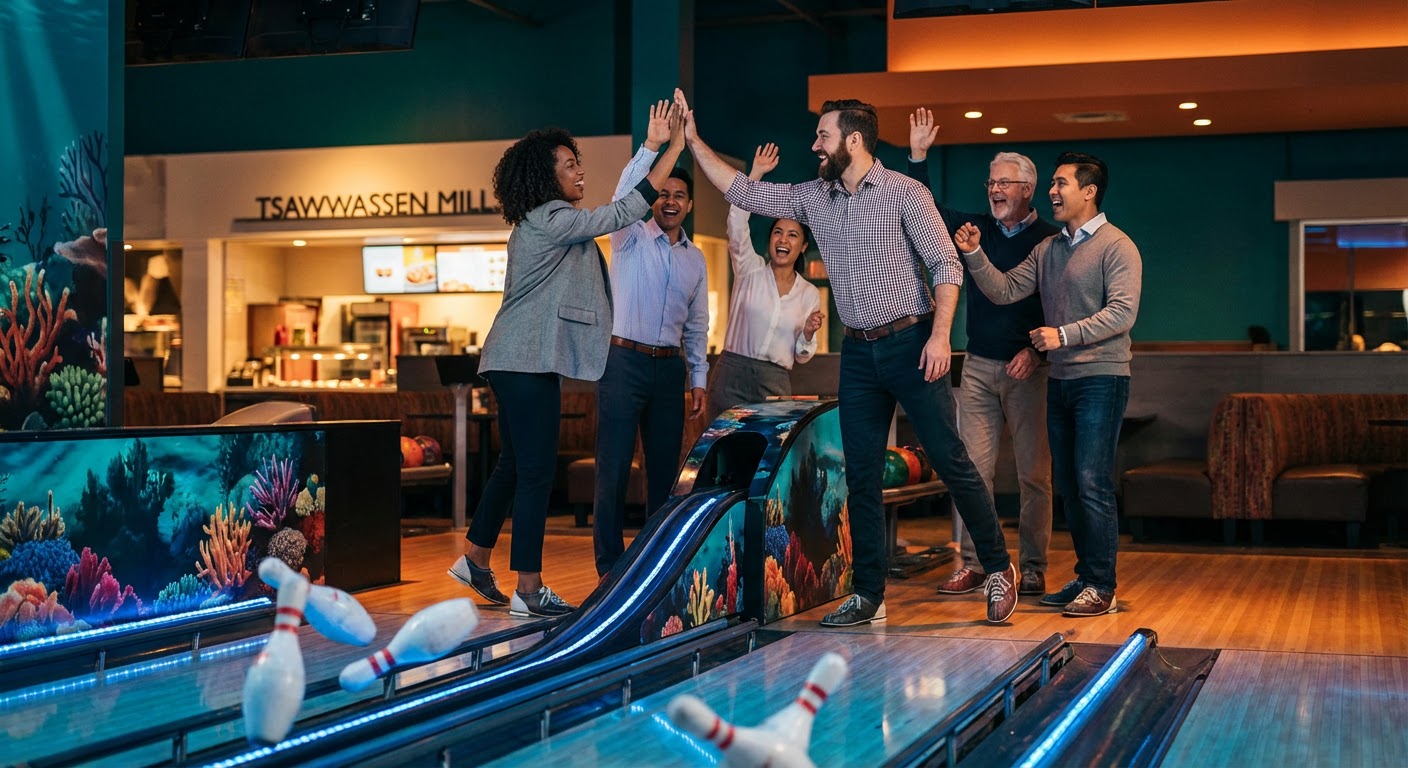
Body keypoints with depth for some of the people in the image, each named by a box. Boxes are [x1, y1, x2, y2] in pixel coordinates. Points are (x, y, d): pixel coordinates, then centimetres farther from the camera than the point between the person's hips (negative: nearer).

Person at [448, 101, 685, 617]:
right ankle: (529, 590, -5)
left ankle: (475, 560, 29)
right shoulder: (550, 219, -14)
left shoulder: (542, 222, 18)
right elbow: (622, 213, -16)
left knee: (514, 465, 19)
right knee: (536, 471, -8)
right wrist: (674, 149, -13)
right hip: (527, 362, -11)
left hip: (521, 362, 11)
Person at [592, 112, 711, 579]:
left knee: (664, 468, 8)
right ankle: (609, 567, -2)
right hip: (625, 361, -5)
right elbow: (625, 196, -21)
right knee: (614, 468, -6)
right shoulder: (631, 238, 0)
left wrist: (699, 379, 13)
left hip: (670, 367, 5)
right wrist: (652, 145, -31)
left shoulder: (695, 258, 15)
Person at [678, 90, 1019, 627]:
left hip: (910, 344, -6)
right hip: (859, 351, 6)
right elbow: (744, 193, 12)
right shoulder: (814, 198, 9)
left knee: (951, 462, -4)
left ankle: (998, 569, 11)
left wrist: (940, 334, -21)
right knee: (861, 477, 7)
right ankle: (869, 596, 14)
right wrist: (694, 143, 8)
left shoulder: (904, 193, -8)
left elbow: (946, 265, -10)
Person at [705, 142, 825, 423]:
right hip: (732, 372, -2)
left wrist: (808, 334, -10)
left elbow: (801, 356, 13)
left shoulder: (810, 294, 9)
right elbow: (737, 225, -14)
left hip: (776, 382, 2)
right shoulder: (751, 270, 3)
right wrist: (756, 173, -19)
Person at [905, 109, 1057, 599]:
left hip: (1027, 368, -4)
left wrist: (1036, 350, -17)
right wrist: (918, 157, 1)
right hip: (978, 366, 4)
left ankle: (1033, 569, 6)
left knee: (1034, 473, 0)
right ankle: (971, 565, 6)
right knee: (974, 468, 2)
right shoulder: (978, 228, 11)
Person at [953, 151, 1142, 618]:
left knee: (1092, 482, -11)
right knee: (1067, 484, 10)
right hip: (1060, 380, 8)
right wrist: (974, 256, -3)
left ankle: (1102, 587, -7)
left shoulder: (1116, 246, -7)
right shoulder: (1047, 250, 16)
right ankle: (1086, 577, 19)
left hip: (1100, 378, -8)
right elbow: (1004, 290, 10)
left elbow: (1122, 312, -17)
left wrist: (1064, 334, -22)